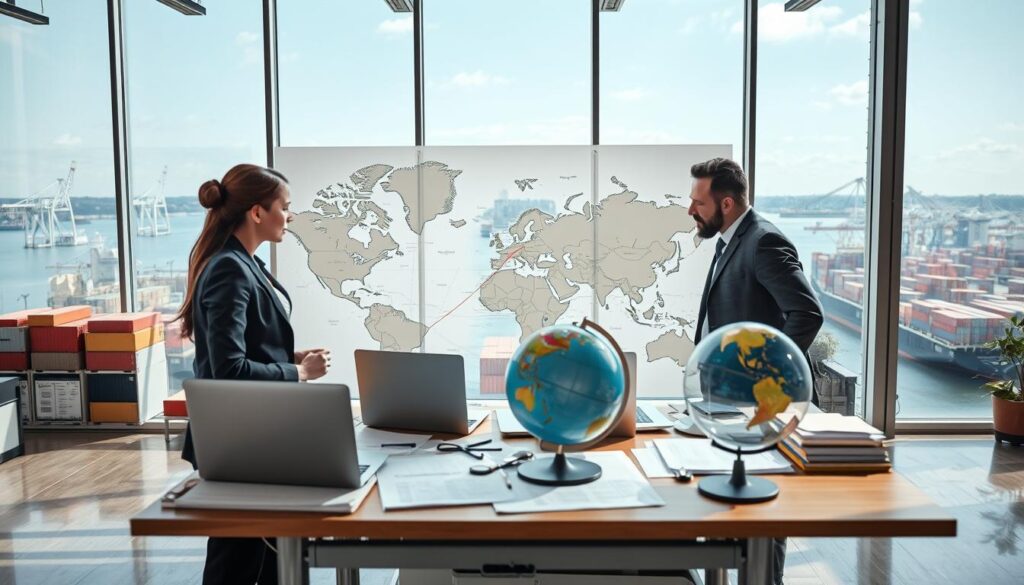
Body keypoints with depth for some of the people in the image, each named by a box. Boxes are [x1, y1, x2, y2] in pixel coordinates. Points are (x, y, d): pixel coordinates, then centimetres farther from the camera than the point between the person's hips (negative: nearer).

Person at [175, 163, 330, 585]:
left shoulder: (245, 264, 9)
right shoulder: (229, 271, -21)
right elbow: (230, 369, -27)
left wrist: (292, 356, 3)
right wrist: (299, 372, -17)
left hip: (259, 431, 10)